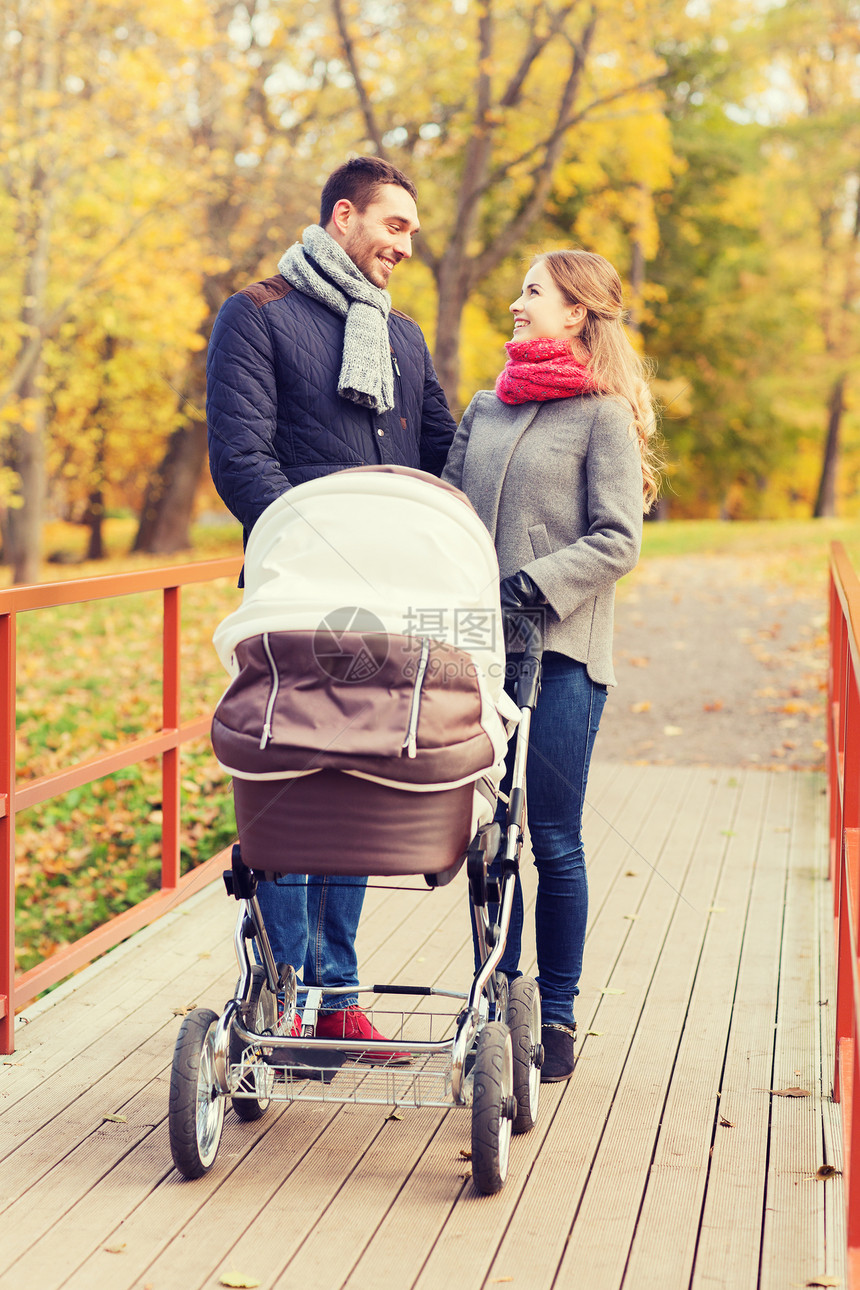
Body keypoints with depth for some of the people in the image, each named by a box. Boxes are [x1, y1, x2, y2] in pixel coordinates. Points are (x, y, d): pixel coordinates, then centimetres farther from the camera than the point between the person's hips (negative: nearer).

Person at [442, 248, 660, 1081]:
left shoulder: (602, 415, -2)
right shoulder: (485, 410, 15)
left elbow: (618, 543, -8)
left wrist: (530, 586, -18)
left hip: (559, 653, -5)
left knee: (553, 840, 1)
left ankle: (556, 1017, 12)